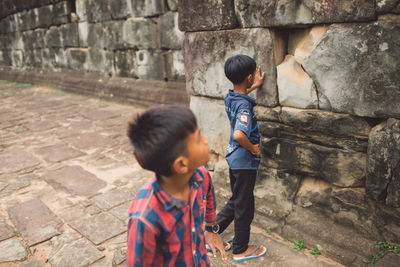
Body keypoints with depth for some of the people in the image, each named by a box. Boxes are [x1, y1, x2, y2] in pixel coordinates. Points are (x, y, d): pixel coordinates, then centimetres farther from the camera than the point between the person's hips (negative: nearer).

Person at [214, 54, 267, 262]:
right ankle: (241, 250, 28)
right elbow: (239, 135, -41)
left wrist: (255, 86, 28)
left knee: (235, 202, 24)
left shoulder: (230, 98, 2)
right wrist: (253, 149, -23)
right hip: (245, 162, -9)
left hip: (234, 158, 9)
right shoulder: (244, 106, -25)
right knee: (244, 207, 9)